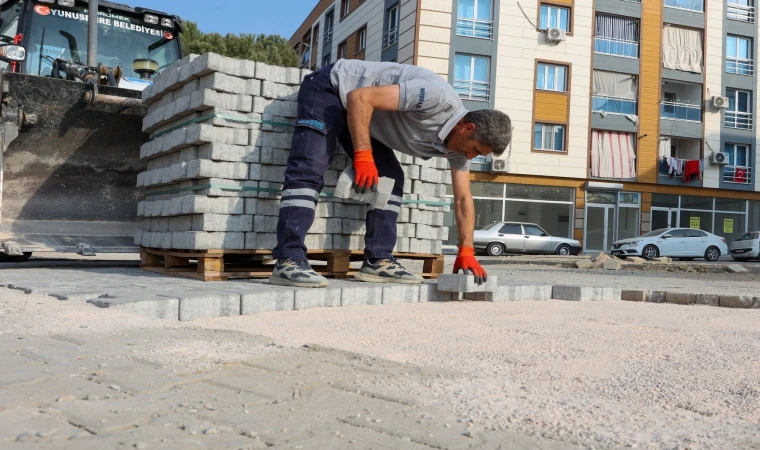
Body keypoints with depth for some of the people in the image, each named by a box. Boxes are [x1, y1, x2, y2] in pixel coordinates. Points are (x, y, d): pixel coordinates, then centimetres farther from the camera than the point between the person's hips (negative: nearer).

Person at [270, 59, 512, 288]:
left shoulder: (459, 141, -3)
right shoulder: (439, 98, -31)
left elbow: (463, 198, 3)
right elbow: (360, 97, -31)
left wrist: (466, 251, -4)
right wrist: (363, 156, -31)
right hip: (331, 87, -8)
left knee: (391, 179, -1)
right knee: (309, 171, -22)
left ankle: (378, 261, -1)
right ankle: (289, 261, -25)